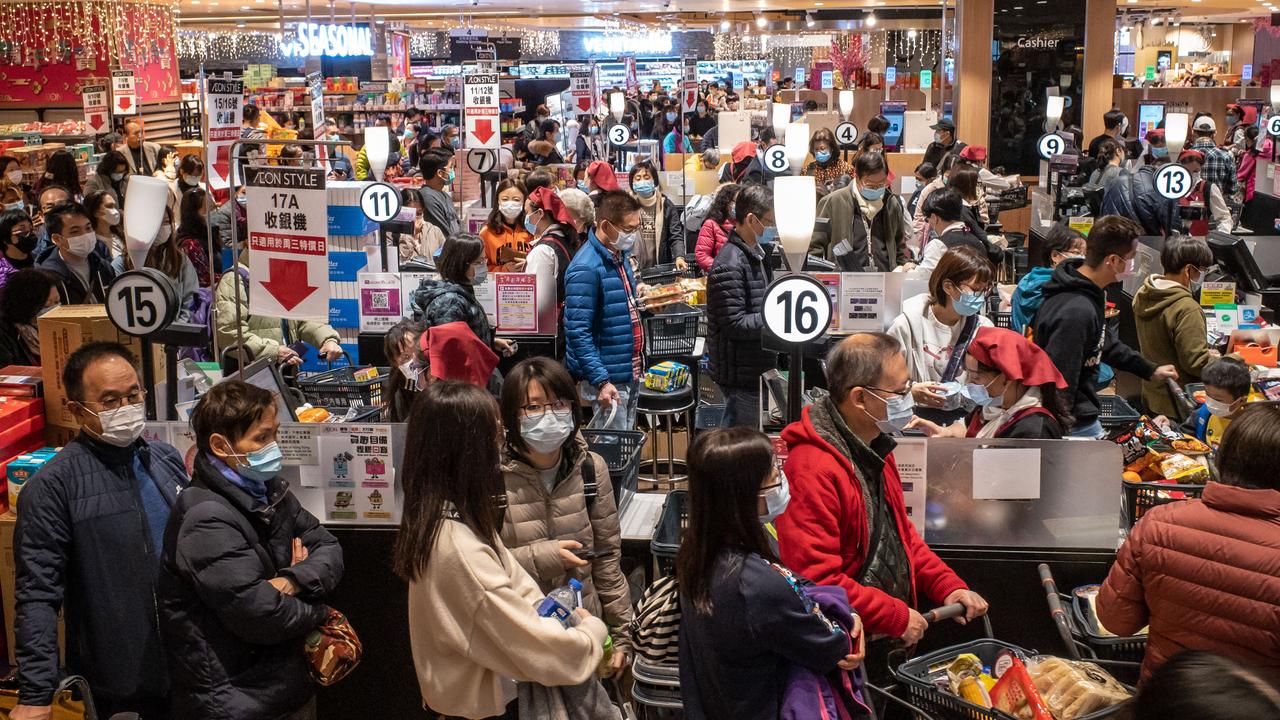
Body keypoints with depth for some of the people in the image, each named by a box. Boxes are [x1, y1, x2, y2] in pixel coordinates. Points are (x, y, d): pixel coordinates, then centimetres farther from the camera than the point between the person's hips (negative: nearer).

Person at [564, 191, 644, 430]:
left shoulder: (621, 255, 9)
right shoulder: (586, 269, -20)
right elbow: (578, 332, -22)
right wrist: (601, 381, -25)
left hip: (631, 374, 9)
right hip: (609, 380, -9)